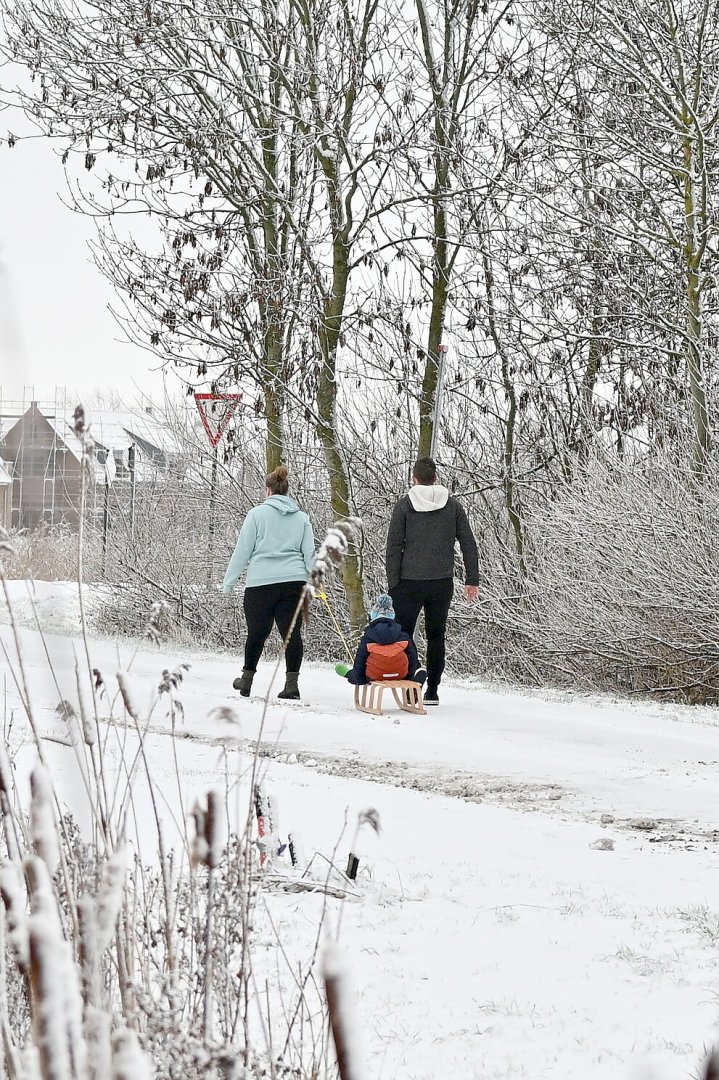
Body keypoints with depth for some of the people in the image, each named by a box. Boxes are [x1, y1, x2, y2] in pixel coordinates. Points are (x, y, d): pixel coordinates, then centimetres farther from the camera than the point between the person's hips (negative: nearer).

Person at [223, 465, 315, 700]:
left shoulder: (257, 514, 0)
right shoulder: (301, 518, 11)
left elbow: (242, 551, 1)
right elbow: (309, 554, 10)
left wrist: (229, 582, 7)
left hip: (261, 583, -2)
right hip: (294, 582, 2)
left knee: (257, 632, 9)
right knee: (292, 632, 0)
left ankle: (247, 679, 20)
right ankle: (291, 683, -6)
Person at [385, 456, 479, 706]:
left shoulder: (405, 505, -2)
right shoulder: (452, 505, 6)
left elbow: (394, 547, -6)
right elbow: (469, 544, 6)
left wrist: (393, 583, -4)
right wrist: (472, 580, 10)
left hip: (410, 582, -3)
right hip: (442, 582, 3)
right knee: (436, 635, 11)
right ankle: (432, 691, 9)